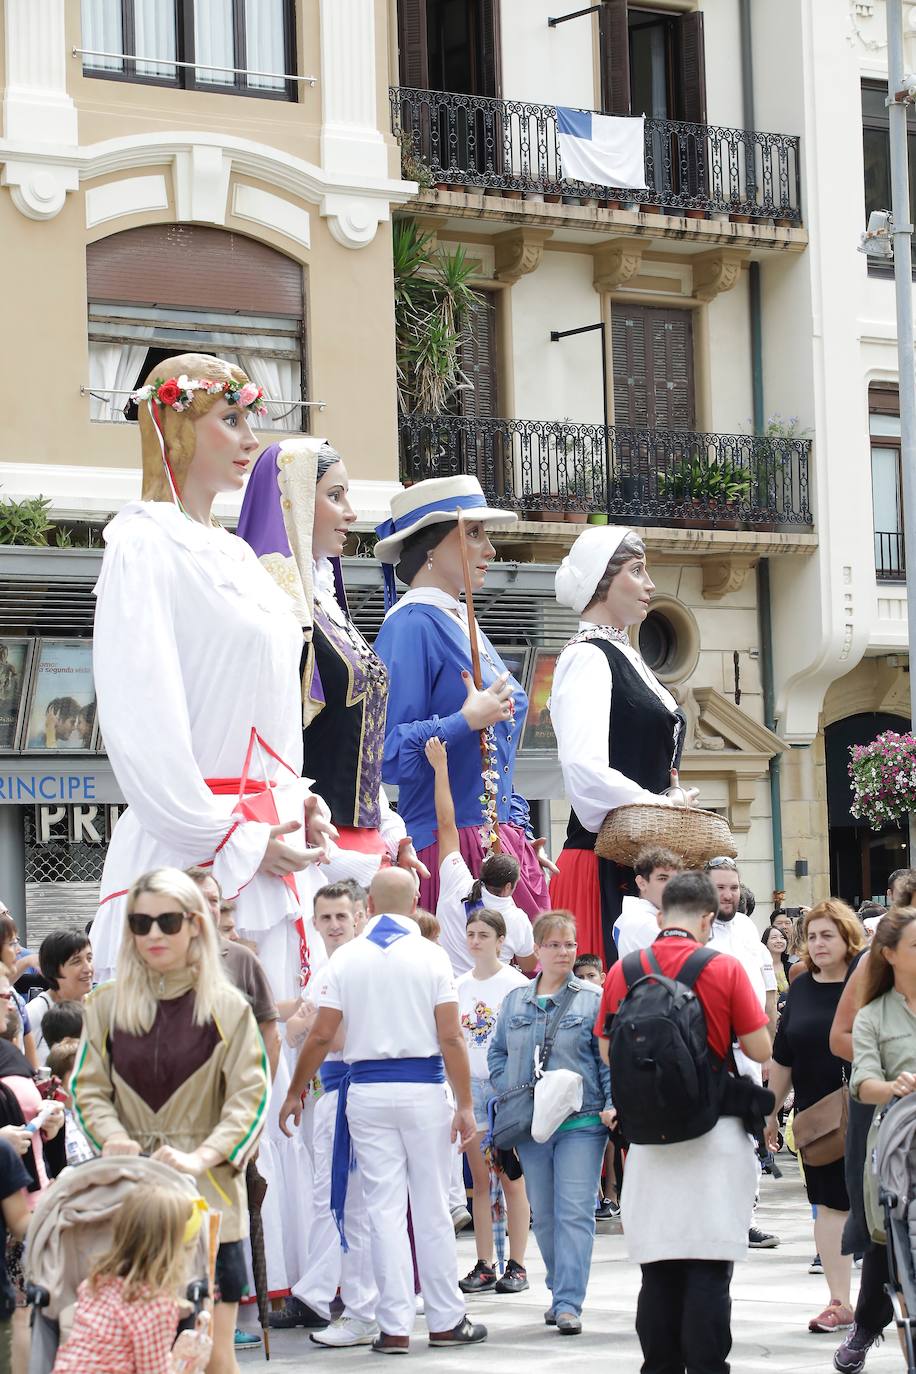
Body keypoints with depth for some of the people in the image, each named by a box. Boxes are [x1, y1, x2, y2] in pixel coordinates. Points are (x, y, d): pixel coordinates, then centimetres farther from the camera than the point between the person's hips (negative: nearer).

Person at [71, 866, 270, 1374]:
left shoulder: (226, 1007, 2)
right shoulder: (106, 1006, 8)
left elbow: (250, 1096, -3)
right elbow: (88, 1089, 5)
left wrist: (202, 1156, -17)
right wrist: (115, 1140, -15)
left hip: (207, 1192, -2)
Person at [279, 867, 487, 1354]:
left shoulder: (345, 959, 0)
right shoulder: (430, 956, -3)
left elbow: (321, 1036, -1)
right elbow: (450, 1038, -7)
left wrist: (294, 1094, 12)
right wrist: (465, 1105, -2)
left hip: (367, 1092, 1)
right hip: (423, 1089, -1)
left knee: (384, 1209, 3)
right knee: (431, 1209, 6)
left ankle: (395, 1326, 2)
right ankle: (446, 1319, 11)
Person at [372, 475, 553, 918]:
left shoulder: (461, 624, 19)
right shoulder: (412, 626, -9)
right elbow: (387, 755, -17)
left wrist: (522, 837, 22)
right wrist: (467, 722, -21)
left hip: (499, 843, 9)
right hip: (451, 844, -8)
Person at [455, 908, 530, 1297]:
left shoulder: (517, 984, -4)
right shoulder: (460, 986, 10)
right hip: (471, 1085, 5)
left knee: (511, 1178, -3)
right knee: (480, 1180, 5)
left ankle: (516, 1265, 2)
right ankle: (484, 1266, 8)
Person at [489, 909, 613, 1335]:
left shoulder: (592, 999, 0)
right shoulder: (515, 1001, 11)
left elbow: (610, 1058, -3)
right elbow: (497, 1054, 16)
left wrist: (612, 1105, -14)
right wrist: (510, 1094, 2)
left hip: (581, 1123, -4)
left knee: (574, 1213, -9)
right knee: (544, 1215, 10)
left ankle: (569, 1302, -12)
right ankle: (560, 1291, 23)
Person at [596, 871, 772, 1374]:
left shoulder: (622, 972, 1)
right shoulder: (724, 969, -8)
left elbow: (606, 1050, 8)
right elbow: (760, 1050, -7)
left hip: (648, 1136, 3)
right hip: (715, 1131, -3)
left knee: (658, 1267, 10)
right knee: (709, 1266, -1)